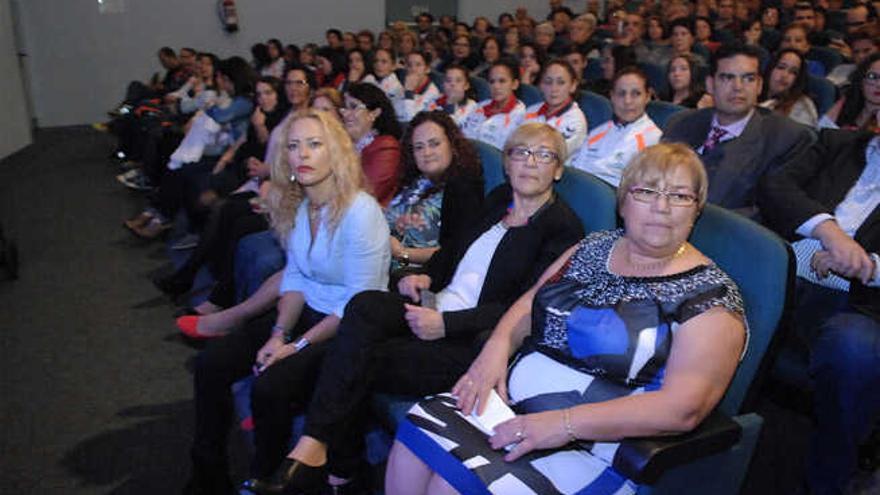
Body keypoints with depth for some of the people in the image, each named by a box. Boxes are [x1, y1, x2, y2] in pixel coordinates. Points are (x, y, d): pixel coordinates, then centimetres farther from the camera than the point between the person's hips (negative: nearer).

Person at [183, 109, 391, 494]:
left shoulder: (360, 211, -22)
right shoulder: (296, 206, 3)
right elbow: (294, 278, 8)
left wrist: (298, 346, -19)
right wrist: (278, 335, -6)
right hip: (308, 312, 8)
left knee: (270, 384, -26)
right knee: (211, 363, -5)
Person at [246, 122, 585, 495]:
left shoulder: (562, 228, -5)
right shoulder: (498, 199, 17)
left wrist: (446, 323, -20)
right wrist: (427, 276, 4)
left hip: (471, 342, -6)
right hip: (436, 306, 6)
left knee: (361, 362, -24)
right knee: (364, 305, -25)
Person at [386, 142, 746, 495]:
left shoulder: (710, 295, -9)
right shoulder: (594, 247, 11)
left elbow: (682, 409, -19)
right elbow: (531, 302, 16)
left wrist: (564, 424, -25)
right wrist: (497, 347, -7)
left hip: (593, 445, -5)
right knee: (414, 442, -16)